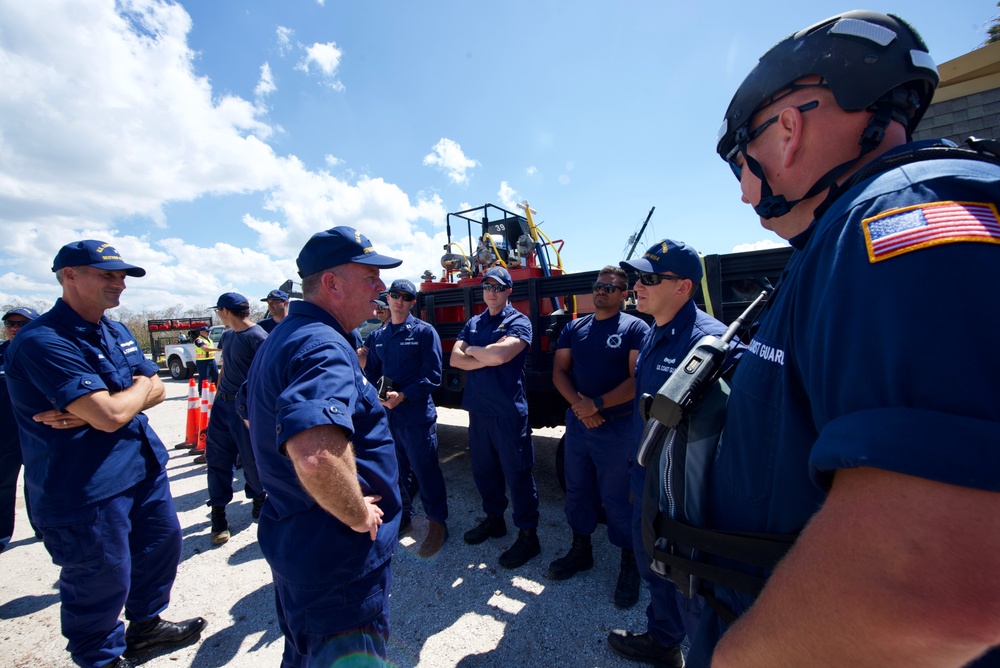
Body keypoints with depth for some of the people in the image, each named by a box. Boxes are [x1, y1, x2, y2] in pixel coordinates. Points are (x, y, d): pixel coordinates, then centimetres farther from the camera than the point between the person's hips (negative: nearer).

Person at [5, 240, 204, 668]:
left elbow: (157, 390, 3)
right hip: (85, 489, -8)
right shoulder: (43, 341, -20)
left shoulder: (117, 332, 7)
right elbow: (111, 416, -28)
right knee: (103, 581, 9)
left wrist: (98, 407, -15)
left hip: (143, 468, 8)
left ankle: (146, 625, 46)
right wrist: (140, 386, -7)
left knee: (162, 543, 22)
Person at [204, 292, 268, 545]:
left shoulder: (257, 337, -16)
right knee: (217, 457, 10)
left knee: (251, 459, 6)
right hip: (223, 403, 8)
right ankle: (218, 513, 23)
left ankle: (258, 498, 33)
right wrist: (217, 395, 18)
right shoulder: (227, 335, 9)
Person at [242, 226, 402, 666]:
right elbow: (316, 457, -44)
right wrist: (359, 515, -25)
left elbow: (251, 410, 23)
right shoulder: (324, 346, -27)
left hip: (290, 536, 10)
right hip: (337, 554, -10)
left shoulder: (282, 338, 7)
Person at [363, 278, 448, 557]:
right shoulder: (376, 336, 12)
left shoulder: (424, 331, -5)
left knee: (426, 471, 4)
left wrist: (403, 396, -19)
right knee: (395, 470, 18)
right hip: (386, 415, 5)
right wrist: (377, 396, -5)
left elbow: (432, 377, -10)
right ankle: (401, 514, 40)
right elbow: (371, 373, 14)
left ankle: (437, 523, 21)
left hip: (417, 415, -5)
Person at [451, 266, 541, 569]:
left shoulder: (518, 322, -6)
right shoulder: (473, 323, 12)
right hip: (477, 408, 7)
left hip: (508, 410, -6)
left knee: (516, 472, 4)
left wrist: (471, 350, -5)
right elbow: (455, 358, 1)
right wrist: (487, 359, -13)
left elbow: (500, 354, -23)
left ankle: (528, 535, 21)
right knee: (483, 468, 18)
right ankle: (493, 519, 39)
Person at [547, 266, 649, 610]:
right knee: (577, 489, 16)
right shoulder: (573, 328, 9)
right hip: (577, 423, 5)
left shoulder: (635, 328, -5)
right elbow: (559, 371, 4)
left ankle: (630, 564, 28)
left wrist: (597, 404, -20)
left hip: (618, 427, -5)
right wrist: (579, 404, -12)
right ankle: (580, 550, 37)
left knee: (617, 498, 6)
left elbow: (637, 379, -14)